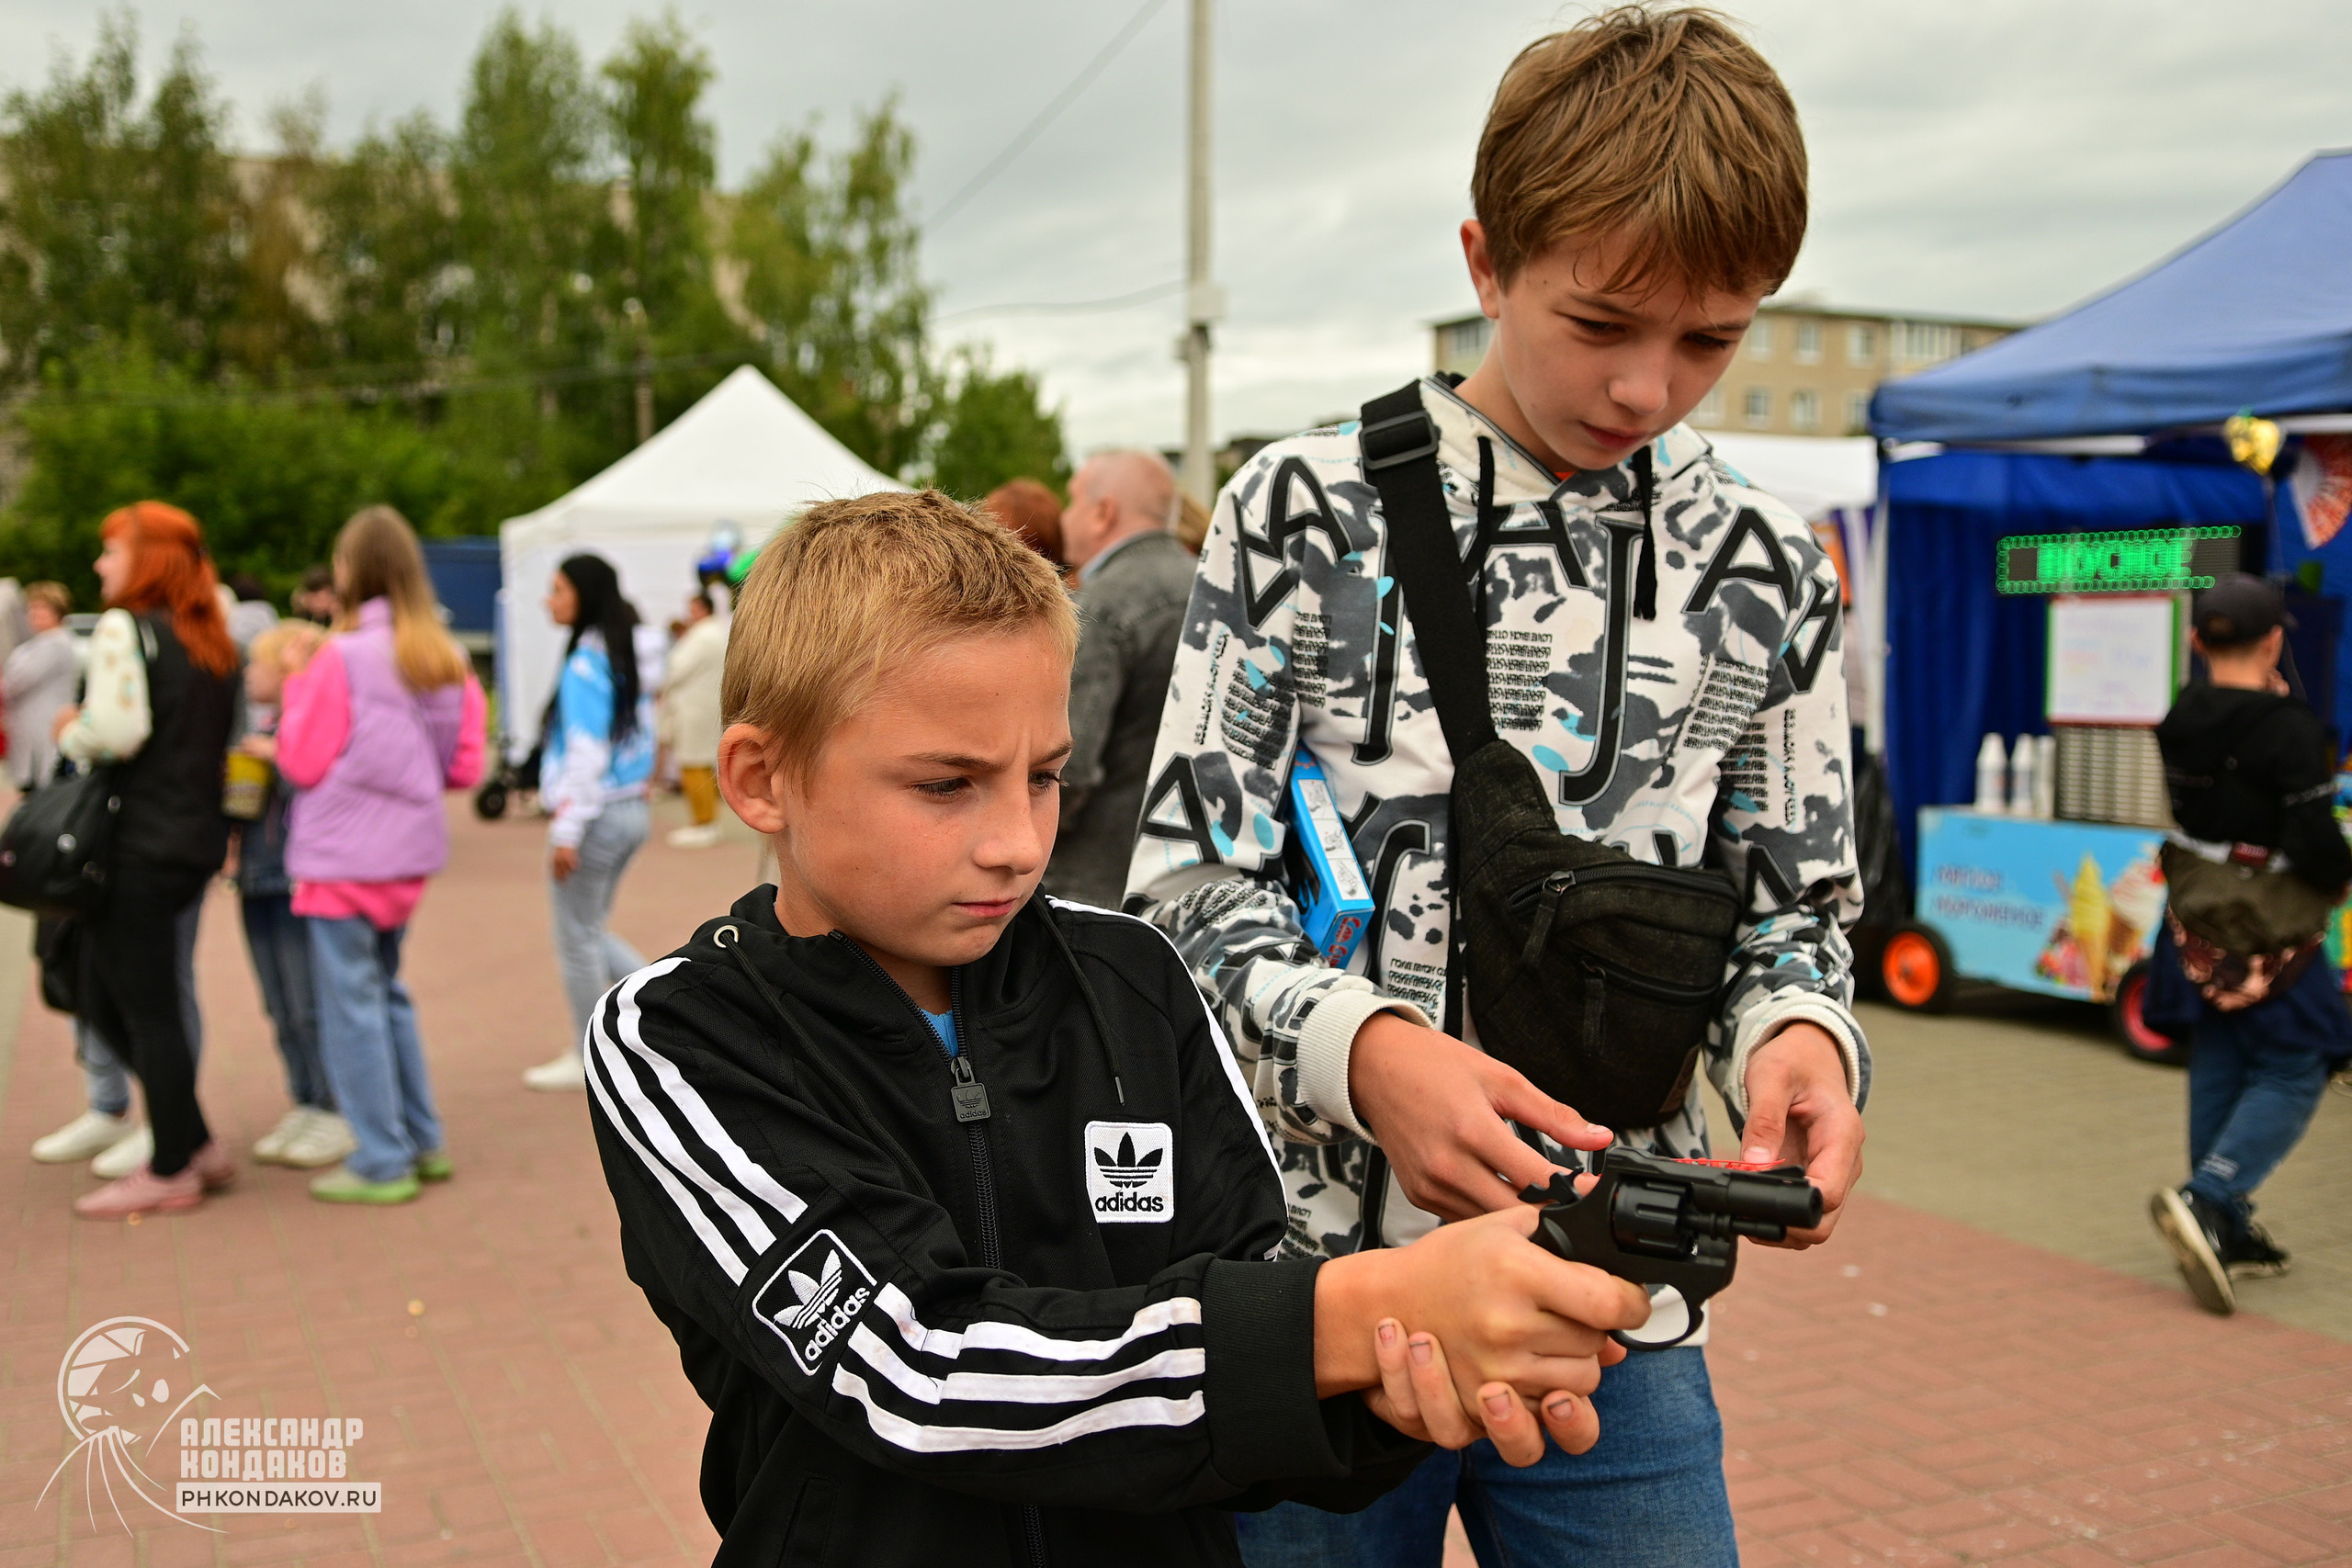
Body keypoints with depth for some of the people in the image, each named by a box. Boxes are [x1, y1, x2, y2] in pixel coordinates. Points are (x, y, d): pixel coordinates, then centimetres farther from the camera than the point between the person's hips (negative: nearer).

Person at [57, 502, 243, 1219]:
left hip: (138, 846, -8)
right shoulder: (211, 643, 13)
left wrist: (70, 733, 0)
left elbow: (117, 732, -21)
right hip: (195, 840, 8)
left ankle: (172, 1170, 10)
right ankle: (193, 1143, 18)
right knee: (106, 1000, 17)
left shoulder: (124, 629, -10)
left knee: (146, 1011, 1)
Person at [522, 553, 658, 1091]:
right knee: (591, 931, 21)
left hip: (596, 813, -9)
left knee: (577, 939, 5)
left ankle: (588, 1061, 15)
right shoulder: (629, 659, 9)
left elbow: (586, 752, -21)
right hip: (631, 809, 9)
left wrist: (567, 830, -18)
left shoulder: (586, 665, -17)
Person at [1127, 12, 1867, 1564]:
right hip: (1309, 1278, -1)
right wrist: (1363, 1049, -24)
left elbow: (1791, 907, 9)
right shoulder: (1306, 511, -5)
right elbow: (1185, 869, -6)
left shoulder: (1766, 573, 3)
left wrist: (1799, 1031, -15)